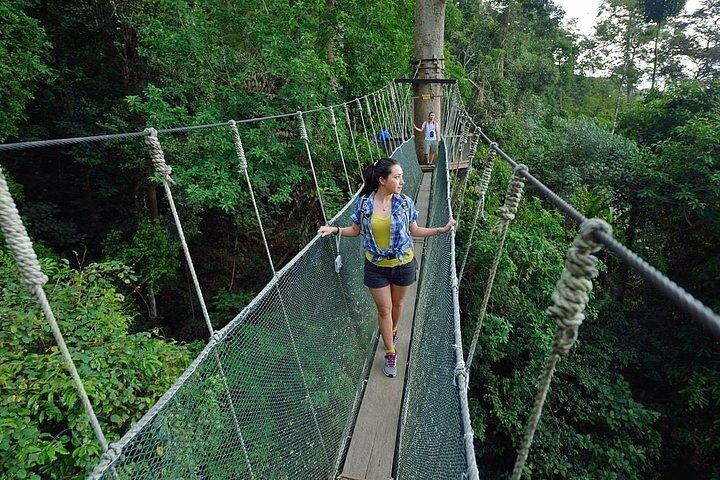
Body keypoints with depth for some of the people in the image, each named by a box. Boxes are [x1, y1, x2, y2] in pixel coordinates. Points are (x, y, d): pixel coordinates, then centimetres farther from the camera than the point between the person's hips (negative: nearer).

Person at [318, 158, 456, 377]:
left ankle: (392, 331, 54)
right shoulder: (363, 203, -13)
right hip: (376, 267, -1)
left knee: (397, 303, 21)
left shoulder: (406, 203, -12)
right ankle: (391, 353, 29)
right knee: (384, 310, 10)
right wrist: (335, 230, -14)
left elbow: (414, 230, -1)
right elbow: (356, 230, 0)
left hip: (403, 265, 1)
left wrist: (441, 229, -8)